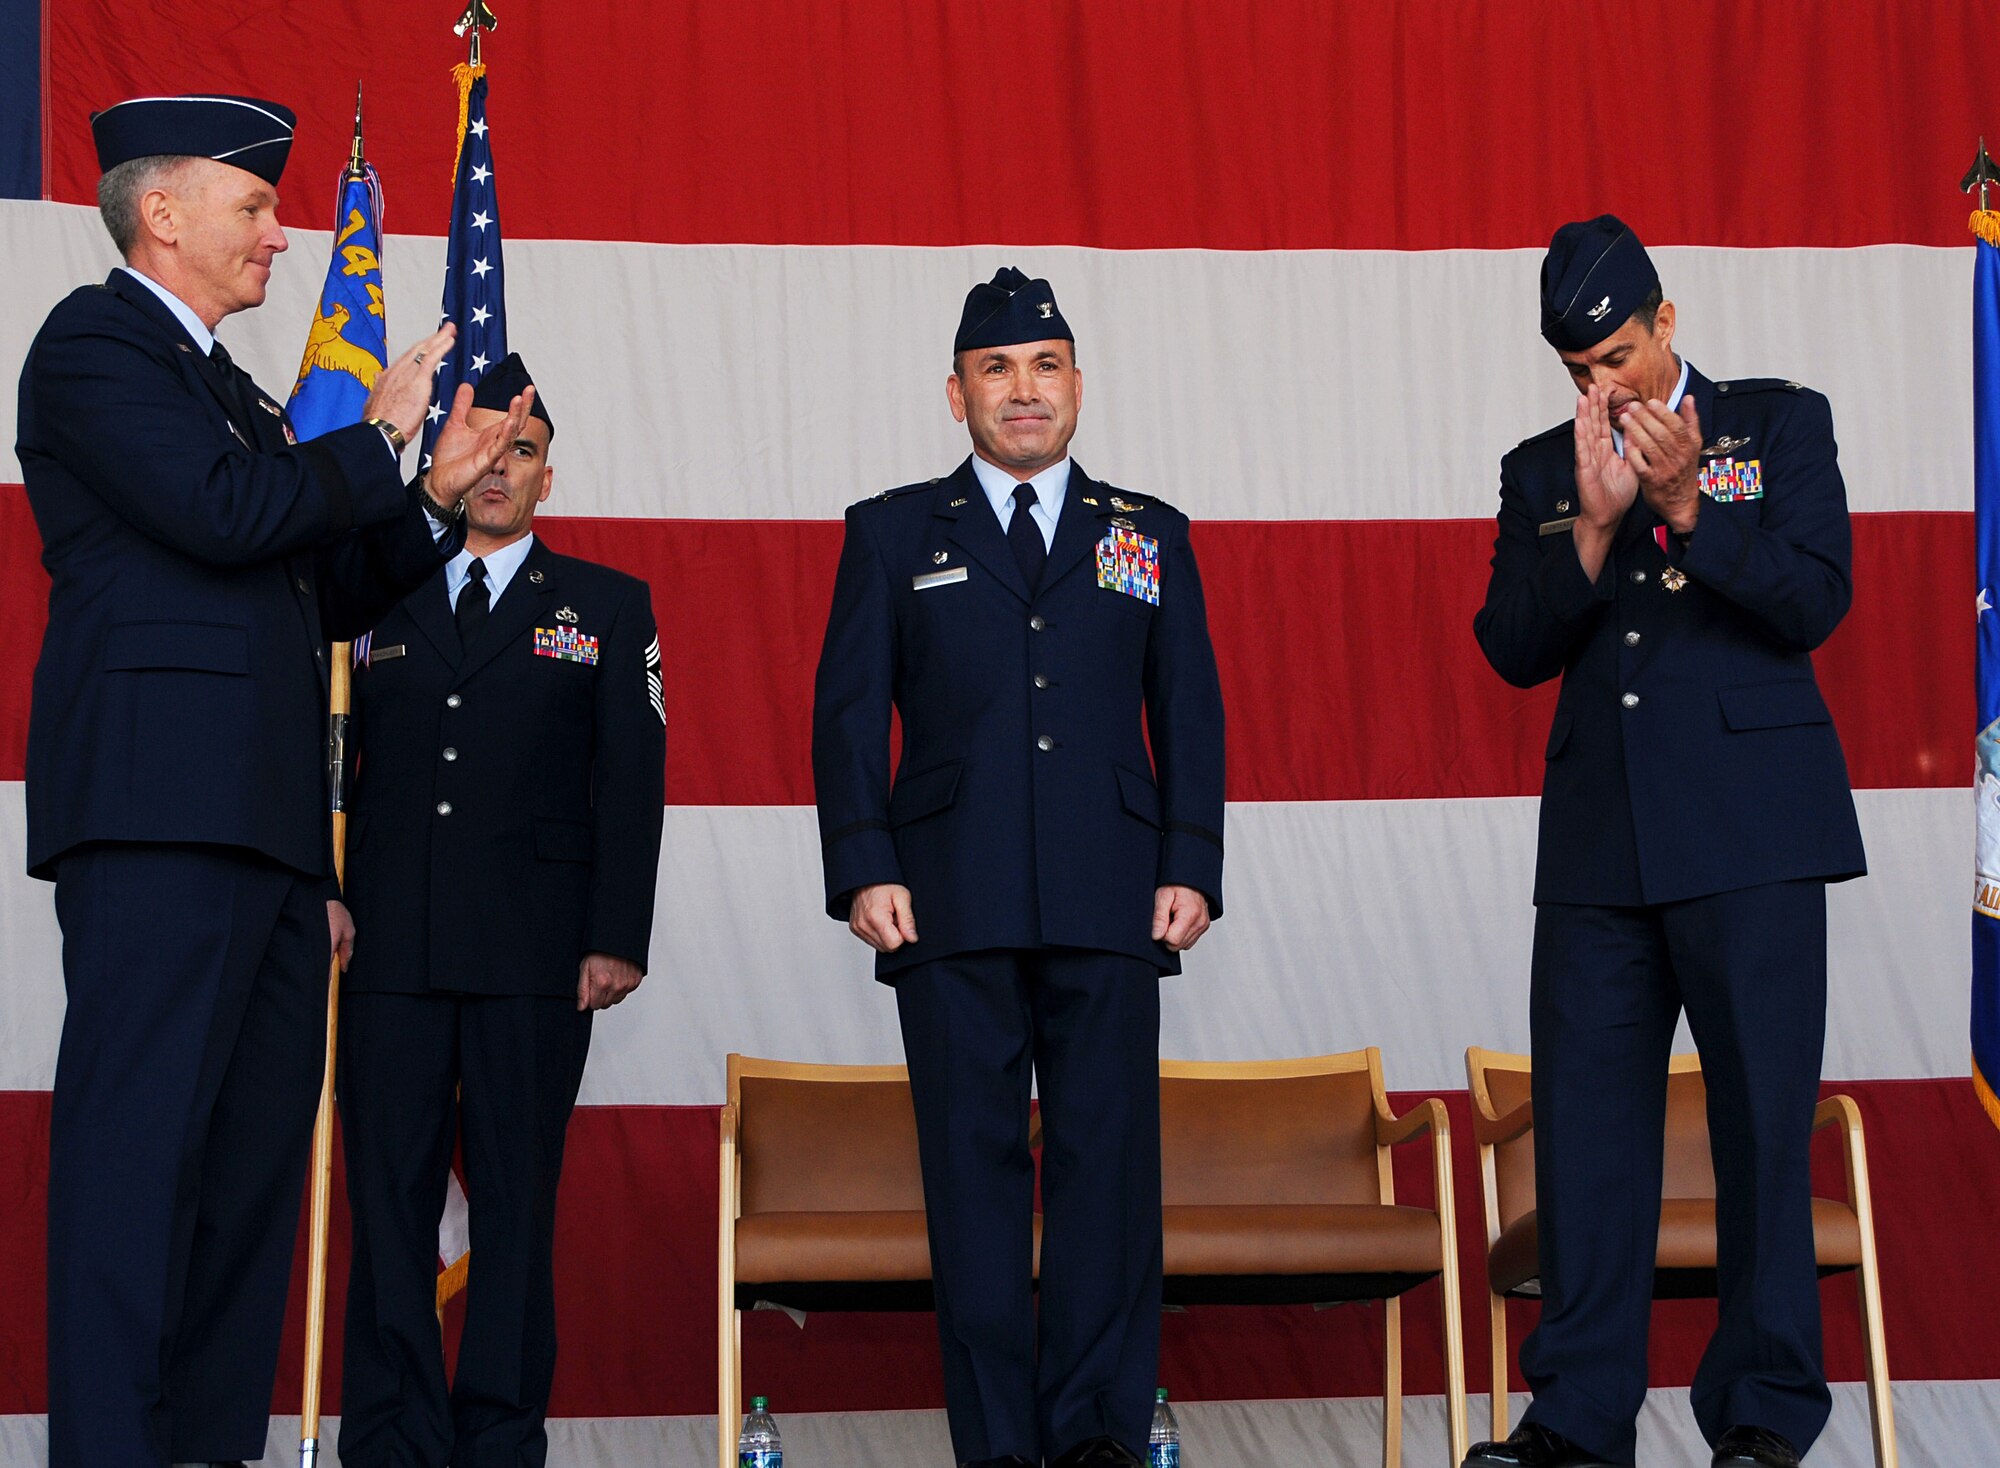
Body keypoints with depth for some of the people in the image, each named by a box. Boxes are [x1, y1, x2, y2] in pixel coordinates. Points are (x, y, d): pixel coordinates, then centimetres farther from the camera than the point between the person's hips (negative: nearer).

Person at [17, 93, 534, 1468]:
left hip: (266, 833, 9)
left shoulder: (232, 392, 27)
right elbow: (220, 516, -15)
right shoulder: (97, 341, 0)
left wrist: (434, 497, 15)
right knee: (141, 1138, -12)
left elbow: (318, 594, 27)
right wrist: (377, 443, -2)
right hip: (162, 802, -9)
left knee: (256, 1149, 6)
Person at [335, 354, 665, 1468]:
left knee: (517, 1198, 0)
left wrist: (617, 938, -5)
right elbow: (337, 770, 13)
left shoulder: (608, 605, 12)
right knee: (389, 1197, 0)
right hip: (389, 946, 2)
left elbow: (633, 780, 5)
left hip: (535, 947, -1)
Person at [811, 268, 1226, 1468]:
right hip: (951, 909, -1)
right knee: (974, 1167, 0)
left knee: (1109, 1161, -2)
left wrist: (1192, 868, 1)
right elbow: (849, 713, 7)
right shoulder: (893, 534, 13)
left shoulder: (1149, 537, 16)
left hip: (1110, 910, 1)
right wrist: (864, 868, -4)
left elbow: (1191, 717, 13)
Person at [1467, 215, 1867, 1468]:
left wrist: (1689, 506, -15)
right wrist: (1594, 526, -9)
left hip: (1749, 840, -3)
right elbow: (1513, 649, 4)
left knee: (1763, 1120, -2)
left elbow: (1815, 602, -4)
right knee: (1586, 1126, 2)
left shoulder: (1780, 423, 6)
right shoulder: (1540, 471, 15)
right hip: (1600, 846, 3)